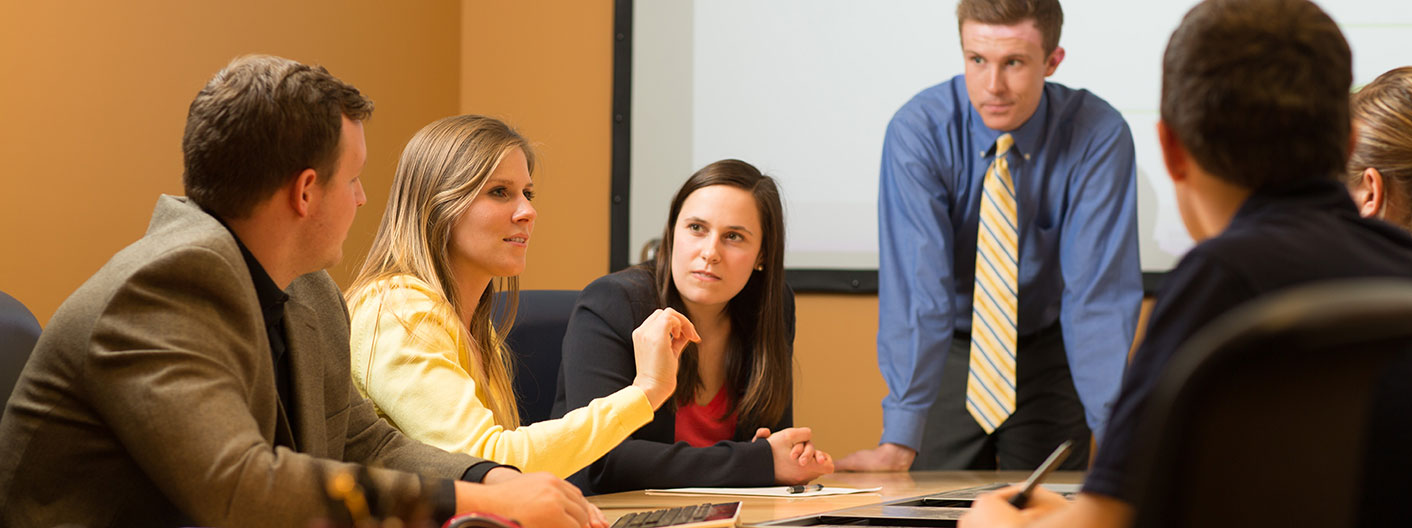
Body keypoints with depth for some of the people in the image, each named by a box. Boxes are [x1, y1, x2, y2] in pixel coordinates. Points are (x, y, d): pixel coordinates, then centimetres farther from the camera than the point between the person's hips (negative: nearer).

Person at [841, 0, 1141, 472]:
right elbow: (917, 286, -29)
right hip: (949, 355, 0)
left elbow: (1099, 293, -24)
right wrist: (899, 441, -38)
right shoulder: (918, 132, -21)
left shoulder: (1099, 137, -20)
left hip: (1049, 359, 0)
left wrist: (1116, 433, -36)